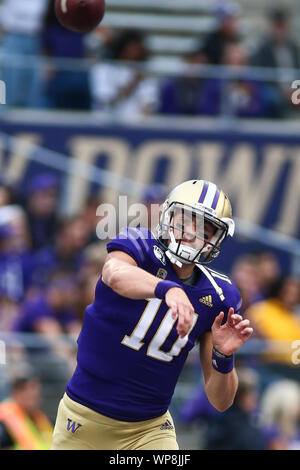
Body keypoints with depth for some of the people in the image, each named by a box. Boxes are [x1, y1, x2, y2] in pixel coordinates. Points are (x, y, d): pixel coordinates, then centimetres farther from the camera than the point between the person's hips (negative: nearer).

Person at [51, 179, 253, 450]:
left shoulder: (218, 298, -2)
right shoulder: (138, 247, -10)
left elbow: (220, 402, -1)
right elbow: (116, 275, -38)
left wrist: (223, 356, -21)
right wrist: (168, 289, -55)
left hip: (150, 429, 2)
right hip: (85, 418, -2)